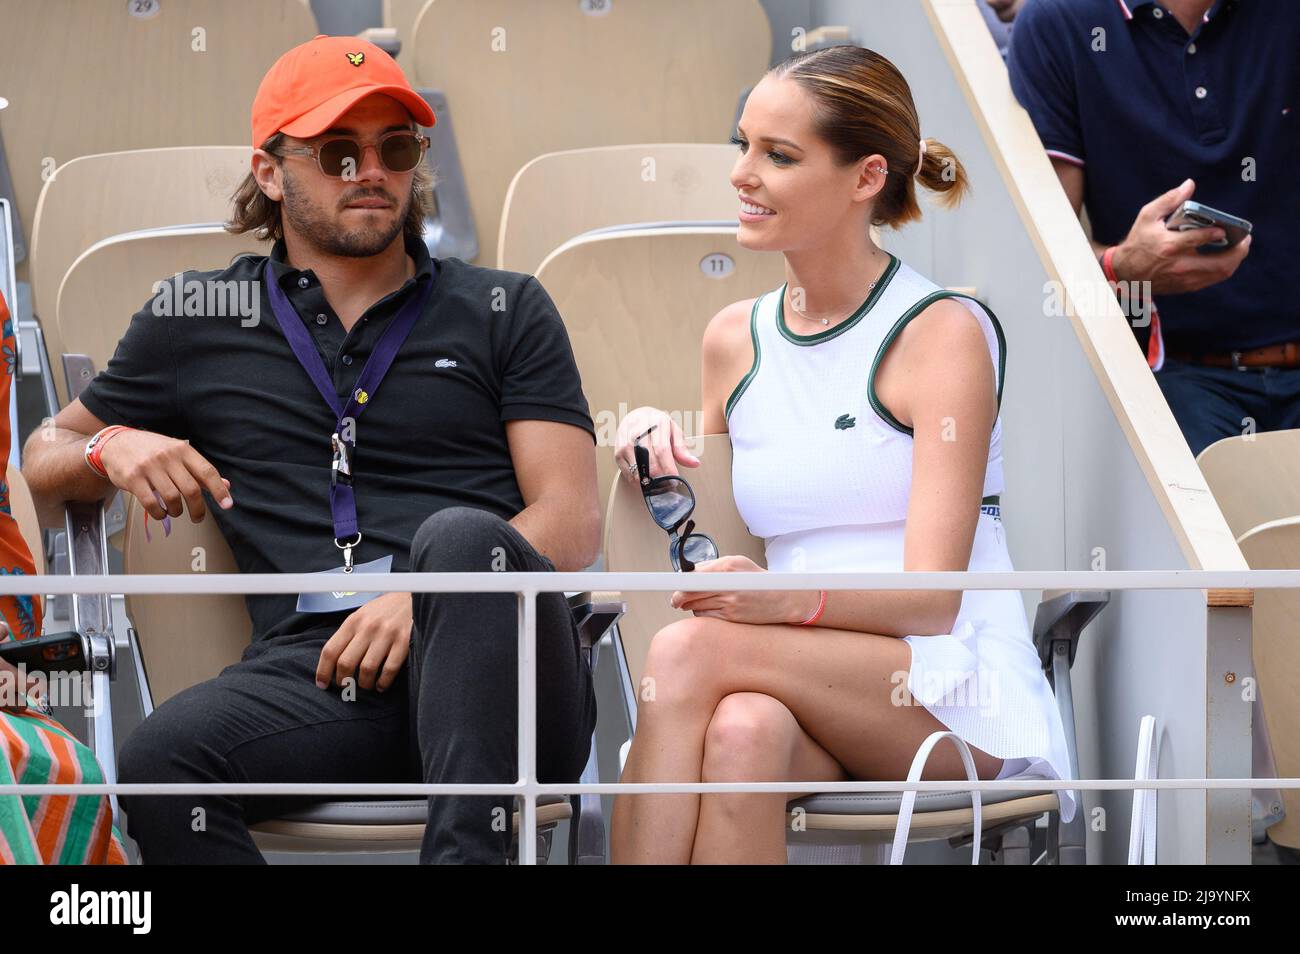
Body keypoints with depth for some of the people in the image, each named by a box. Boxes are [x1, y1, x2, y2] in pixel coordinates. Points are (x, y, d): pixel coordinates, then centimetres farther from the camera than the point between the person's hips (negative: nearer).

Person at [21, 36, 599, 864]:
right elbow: (39, 461, 30)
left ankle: (466, 849, -43)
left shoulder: (505, 310, 19)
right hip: (312, 665, 1)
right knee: (158, 767, -33)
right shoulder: (198, 321, 23)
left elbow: (573, 522, 8)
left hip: (497, 678, -1)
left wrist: (425, 601, -11)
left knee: (459, 536, -36)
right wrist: (111, 450, 4)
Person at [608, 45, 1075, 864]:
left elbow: (931, 599, -12)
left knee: (689, 650, -30)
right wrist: (655, 445, 6)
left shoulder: (944, 334, -4)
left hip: (955, 697, -4)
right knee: (742, 731, -35)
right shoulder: (735, 338, 14)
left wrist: (793, 601, -32)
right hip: (818, 695, 4)